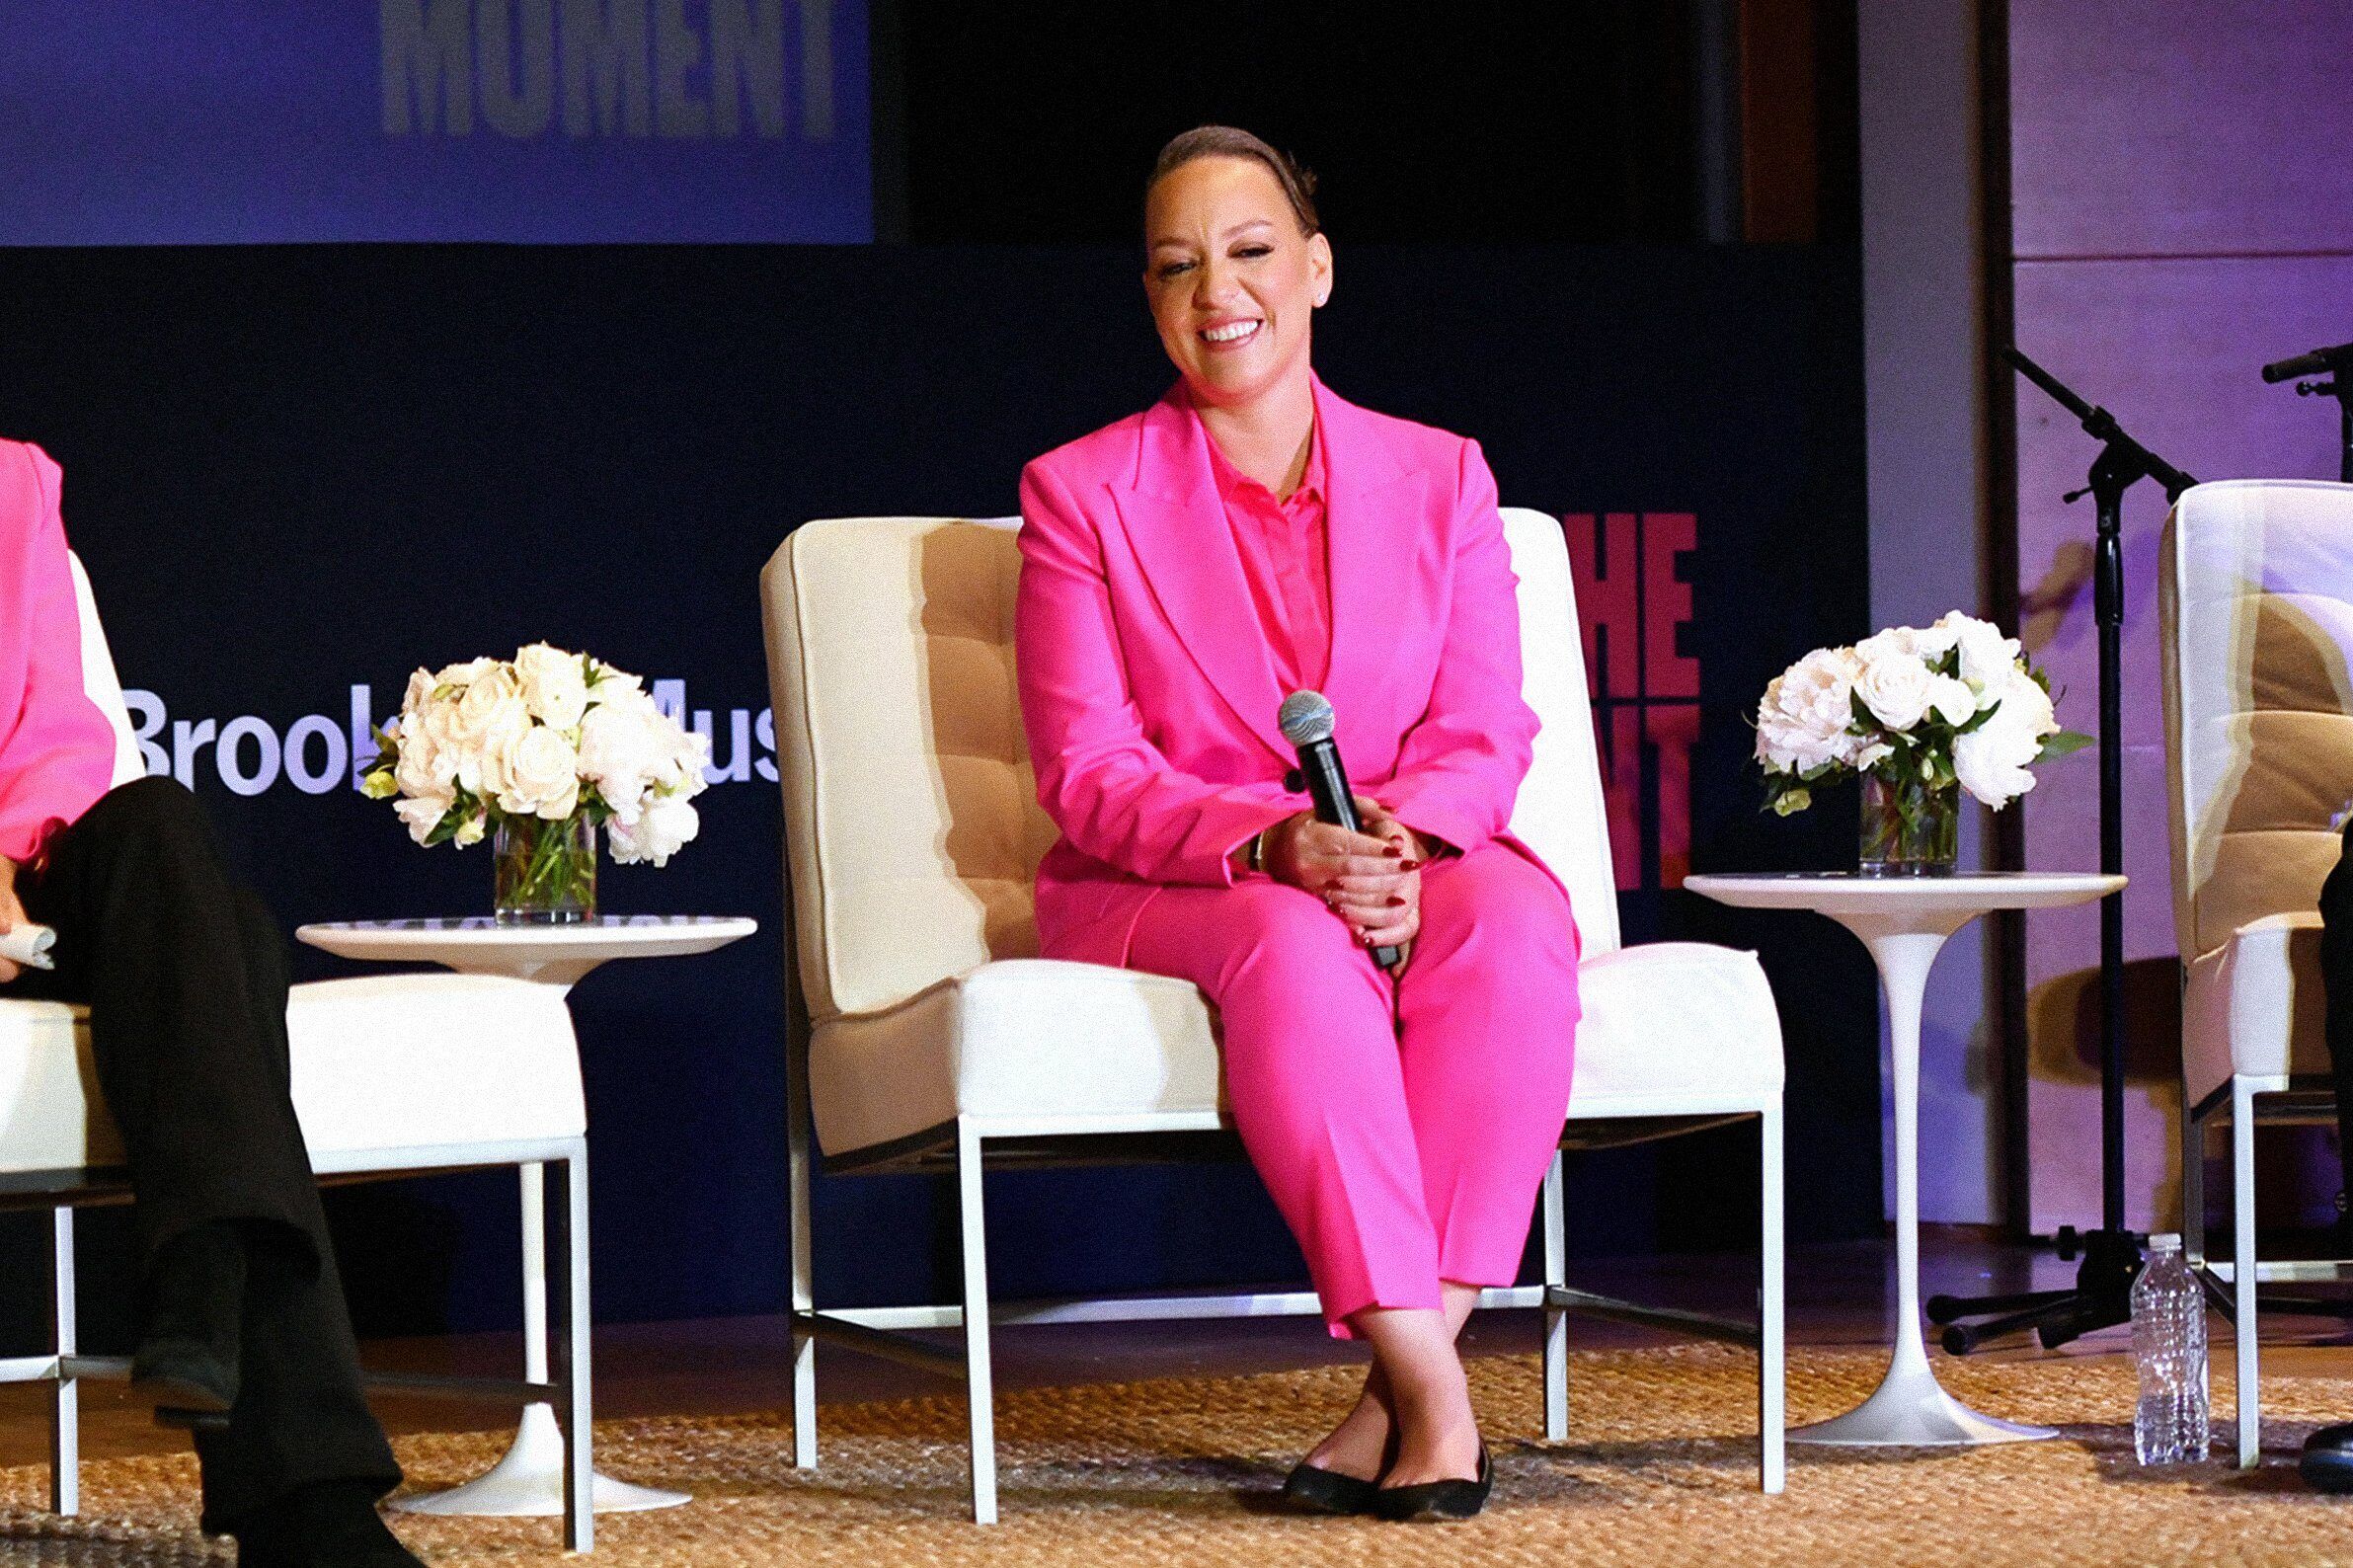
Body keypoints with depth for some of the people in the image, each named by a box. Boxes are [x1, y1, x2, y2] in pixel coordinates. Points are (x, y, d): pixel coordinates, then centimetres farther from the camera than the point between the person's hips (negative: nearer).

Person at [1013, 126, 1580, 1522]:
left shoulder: (1440, 480, 11)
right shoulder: (1083, 494, 5)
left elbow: (1485, 733, 1)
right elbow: (1092, 775, -5)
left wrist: (1402, 835, -23)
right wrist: (1273, 845, -24)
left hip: (1411, 869, 2)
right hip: (1160, 895, -2)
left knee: (1514, 920, -34)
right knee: (1294, 946, -38)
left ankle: (1404, 1381, -35)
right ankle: (1432, 1393, -40)